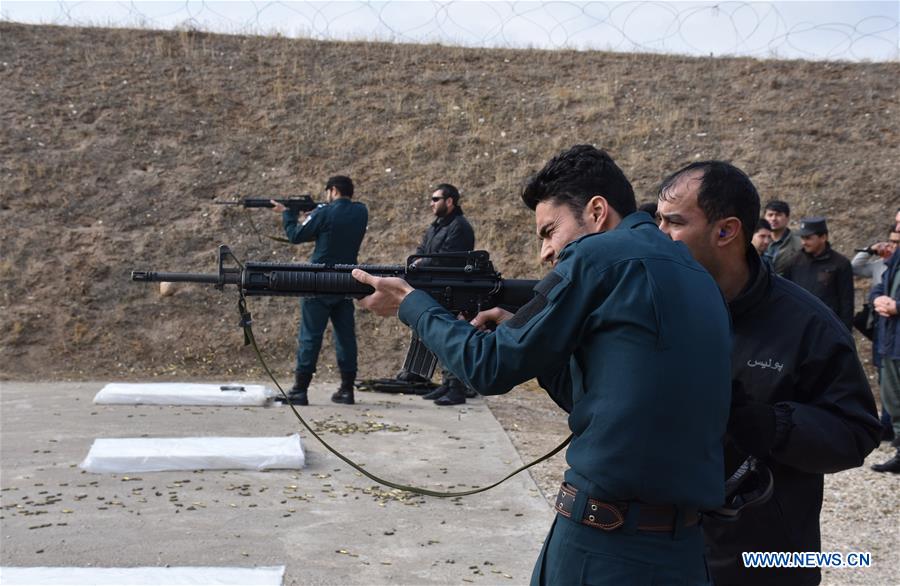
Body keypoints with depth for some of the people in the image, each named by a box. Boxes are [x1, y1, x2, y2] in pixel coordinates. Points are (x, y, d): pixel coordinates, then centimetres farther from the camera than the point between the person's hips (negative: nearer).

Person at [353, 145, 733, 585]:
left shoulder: (596, 256, -10)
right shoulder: (694, 275, 13)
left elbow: (490, 367, -6)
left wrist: (411, 304, 8)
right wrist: (517, 327, 13)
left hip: (603, 545, -8)